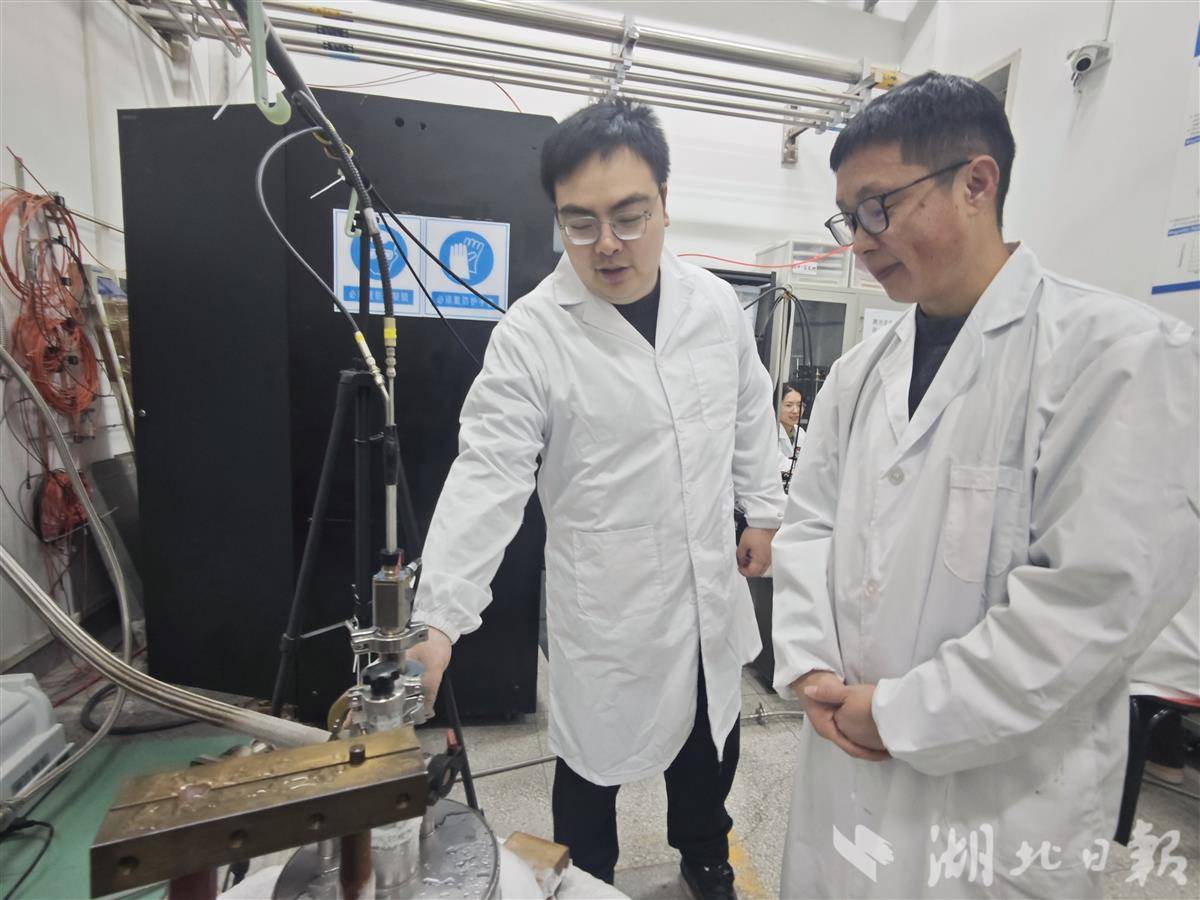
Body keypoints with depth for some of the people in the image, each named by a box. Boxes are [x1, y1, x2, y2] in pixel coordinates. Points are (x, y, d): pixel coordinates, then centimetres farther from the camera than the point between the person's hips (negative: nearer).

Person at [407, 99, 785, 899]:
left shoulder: (717, 304, -3)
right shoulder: (532, 333, -18)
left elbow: (752, 414, 9)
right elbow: (486, 479, -22)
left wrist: (764, 510, 12)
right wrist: (439, 619, -28)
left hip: (711, 592, 5)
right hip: (606, 608, -4)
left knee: (710, 746, 25)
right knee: (594, 763, 15)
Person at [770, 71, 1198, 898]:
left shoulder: (1122, 351, -13)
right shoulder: (860, 371, 4)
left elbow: (1103, 592, -20)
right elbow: (810, 524, 5)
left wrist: (904, 713, -17)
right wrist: (810, 667, -7)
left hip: (1002, 796, -5)